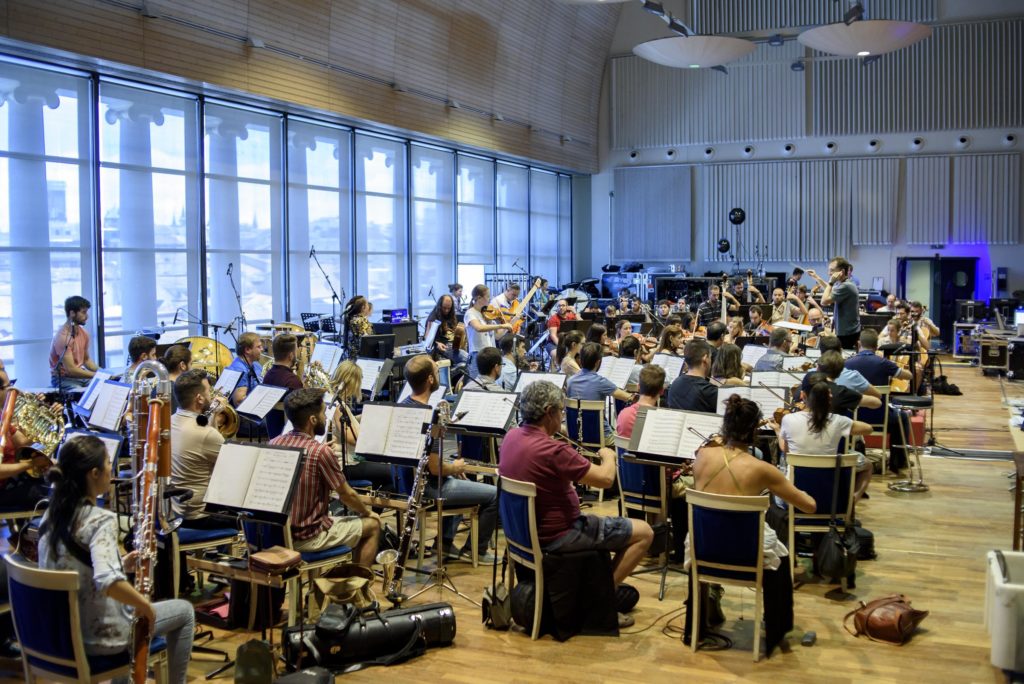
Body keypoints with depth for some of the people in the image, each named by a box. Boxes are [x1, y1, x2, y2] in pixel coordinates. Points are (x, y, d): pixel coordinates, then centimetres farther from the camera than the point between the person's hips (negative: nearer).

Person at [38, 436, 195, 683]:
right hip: (97, 638, -8)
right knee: (184, 611, 12)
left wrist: (120, 565, 7)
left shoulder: (51, 515, 0)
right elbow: (108, 582, -39)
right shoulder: (101, 520, -24)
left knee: (127, 602, 37)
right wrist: (145, 605, -23)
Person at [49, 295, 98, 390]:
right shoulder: (62, 337, -20)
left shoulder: (84, 333, 3)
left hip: (80, 375, 7)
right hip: (63, 379, -7)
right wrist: (97, 375, -21)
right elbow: (71, 370, -24)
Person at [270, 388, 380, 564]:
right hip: (307, 538, -7)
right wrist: (367, 513, 9)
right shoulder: (321, 452, -22)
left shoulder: (274, 444, -3)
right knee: (372, 525, 12)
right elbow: (347, 495, -9)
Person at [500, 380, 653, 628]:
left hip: (525, 527, 9)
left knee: (596, 521, 33)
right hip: (554, 537, -9)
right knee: (644, 533, -2)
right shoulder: (552, 450, -29)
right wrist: (608, 456, -2)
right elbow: (605, 478, -22)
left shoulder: (511, 437, -2)